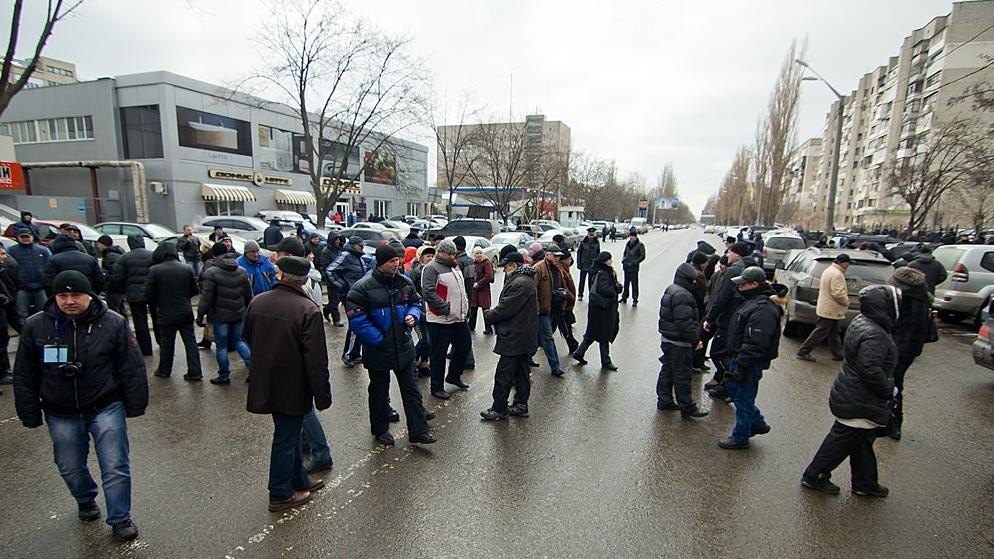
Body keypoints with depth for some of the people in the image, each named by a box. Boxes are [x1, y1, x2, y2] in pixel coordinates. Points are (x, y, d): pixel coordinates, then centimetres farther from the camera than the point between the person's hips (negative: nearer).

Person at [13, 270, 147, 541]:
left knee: (116, 468, 1)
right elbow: (25, 377, 3)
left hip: (106, 409, -3)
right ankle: (86, 501, 48)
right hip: (61, 415, 3)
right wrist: (30, 415, 3)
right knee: (70, 468, 20)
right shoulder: (36, 326, -5)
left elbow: (132, 368, -7)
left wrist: (134, 405, -6)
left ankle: (120, 518, 18)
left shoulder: (113, 323, -11)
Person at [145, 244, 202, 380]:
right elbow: (194, 290, 5)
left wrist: (154, 310, 10)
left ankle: (164, 370, 28)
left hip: (166, 314, -2)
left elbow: (148, 294, -7)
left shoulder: (154, 270, -11)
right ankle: (195, 372, 7)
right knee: (190, 342, 6)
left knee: (166, 343, 13)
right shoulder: (187, 269, -3)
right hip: (185, 313, 2)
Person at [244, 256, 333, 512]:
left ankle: (299, 479, 39)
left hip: (265, 384, 6)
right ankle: (280, 495, 25)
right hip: (293, 387, -6)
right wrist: (322, 395, -13)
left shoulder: (257, 302, -3)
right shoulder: (308, 309, -22)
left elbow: (248, 339, 14)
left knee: (290, 432, 22)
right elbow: (316, 359, -22)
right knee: (286, 438, 9)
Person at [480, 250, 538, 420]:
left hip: (514, 338, -11)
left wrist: (488, 316, -6)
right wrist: (492, 313, 6)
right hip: (525, 337, 11)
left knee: (503, 374, -2)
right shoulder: (526, 280, 14)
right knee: (521, 373, 16)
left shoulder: (519, 284, -21)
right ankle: (521, 405, 26)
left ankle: (499, 409, 7)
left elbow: (505, 309, -22)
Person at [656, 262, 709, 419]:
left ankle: (664, 401, 27)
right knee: (682, 375, -1)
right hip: (679, 343, -10)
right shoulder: (682, 295, -22)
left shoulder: (670, 290, 11)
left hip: (667, 339, 10)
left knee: (667, 371, 17)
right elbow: (685, 322, -27)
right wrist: (695, 340, -18)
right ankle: (687, 408, 9)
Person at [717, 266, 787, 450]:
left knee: (743, 398, 3)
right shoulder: (753, 300, 9)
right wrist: (736, 362, 23)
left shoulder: (763, 309, -25)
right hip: (740, 357, 11)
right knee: (732, 387, 22)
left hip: (752, 362, -11)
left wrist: (741, 367, -27)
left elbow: (755, 344, -29)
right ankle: (758, 424, 35)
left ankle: (740, 438, 19)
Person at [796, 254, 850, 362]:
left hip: (826, 307, 11)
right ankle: (803, 352, -1)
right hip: (831, 310, -11)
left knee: (834, 333, 17)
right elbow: (838, 293, -27)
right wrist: (847, 302, -9)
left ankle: (837, 354, 25)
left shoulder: (829, 270, 12)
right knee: (820, 333, -5)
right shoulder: (837, 274, -20)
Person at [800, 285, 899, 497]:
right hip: (860, 403, -10)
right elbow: (870, 371, -30)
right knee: (843, 440, 4)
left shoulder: (862, 322, 6)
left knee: (862, 441, 21)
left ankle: (865, 483, 37)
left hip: (853, 397, 10)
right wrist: (889, 390, -13)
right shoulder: (874, 336, -26)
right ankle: (814, 476, 17)